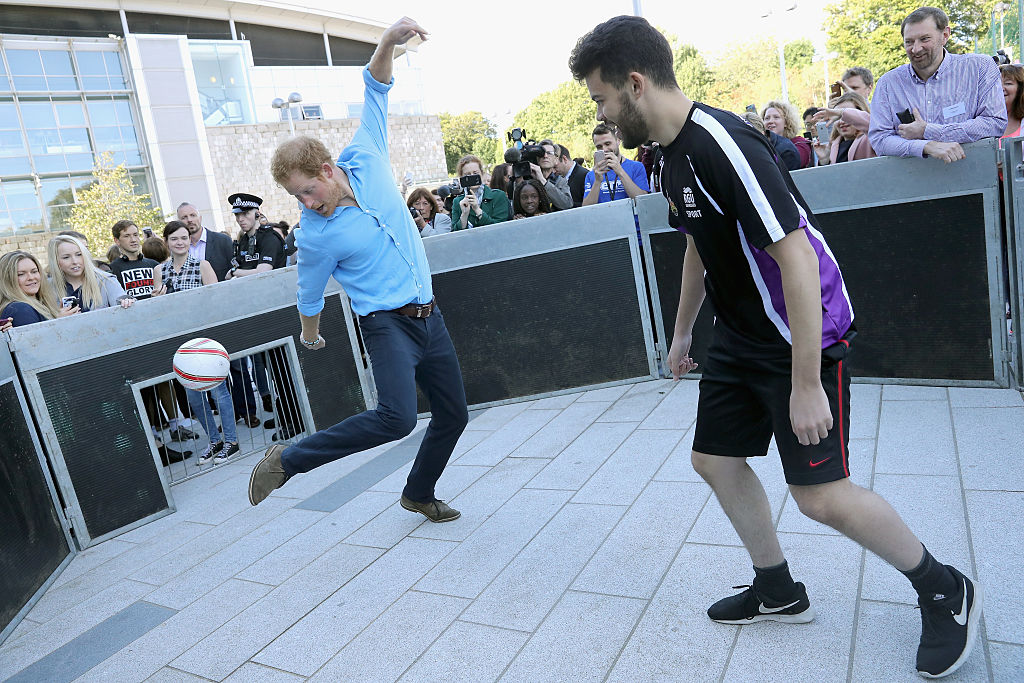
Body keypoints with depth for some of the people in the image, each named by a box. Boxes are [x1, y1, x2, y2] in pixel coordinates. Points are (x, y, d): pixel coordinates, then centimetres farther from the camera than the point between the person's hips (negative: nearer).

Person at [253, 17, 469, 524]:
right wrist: (310, 339, 17)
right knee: (397, 416, -26)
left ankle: (418, 494, 33)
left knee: (453, 414, 11)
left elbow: (375, 89, 2)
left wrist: (389, 42, -14)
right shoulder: (316, 235, -13)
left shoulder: (365, 161, -4)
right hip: (387, 324, -5)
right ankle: (287, 460, -9)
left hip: (429, 316, 6)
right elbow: (310, 297, 3)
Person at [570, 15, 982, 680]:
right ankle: (779, 591, 31)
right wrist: (681, 332, 25)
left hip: (805, 337, -9)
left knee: (822, 494, -7)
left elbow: (797, 258, -28)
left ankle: (945, 591, 21)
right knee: (715, 458, 12)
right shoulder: (675, 151, 5)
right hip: (741, 337, 9)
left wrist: (805, 383, -26)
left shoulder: (723, 144, -25)